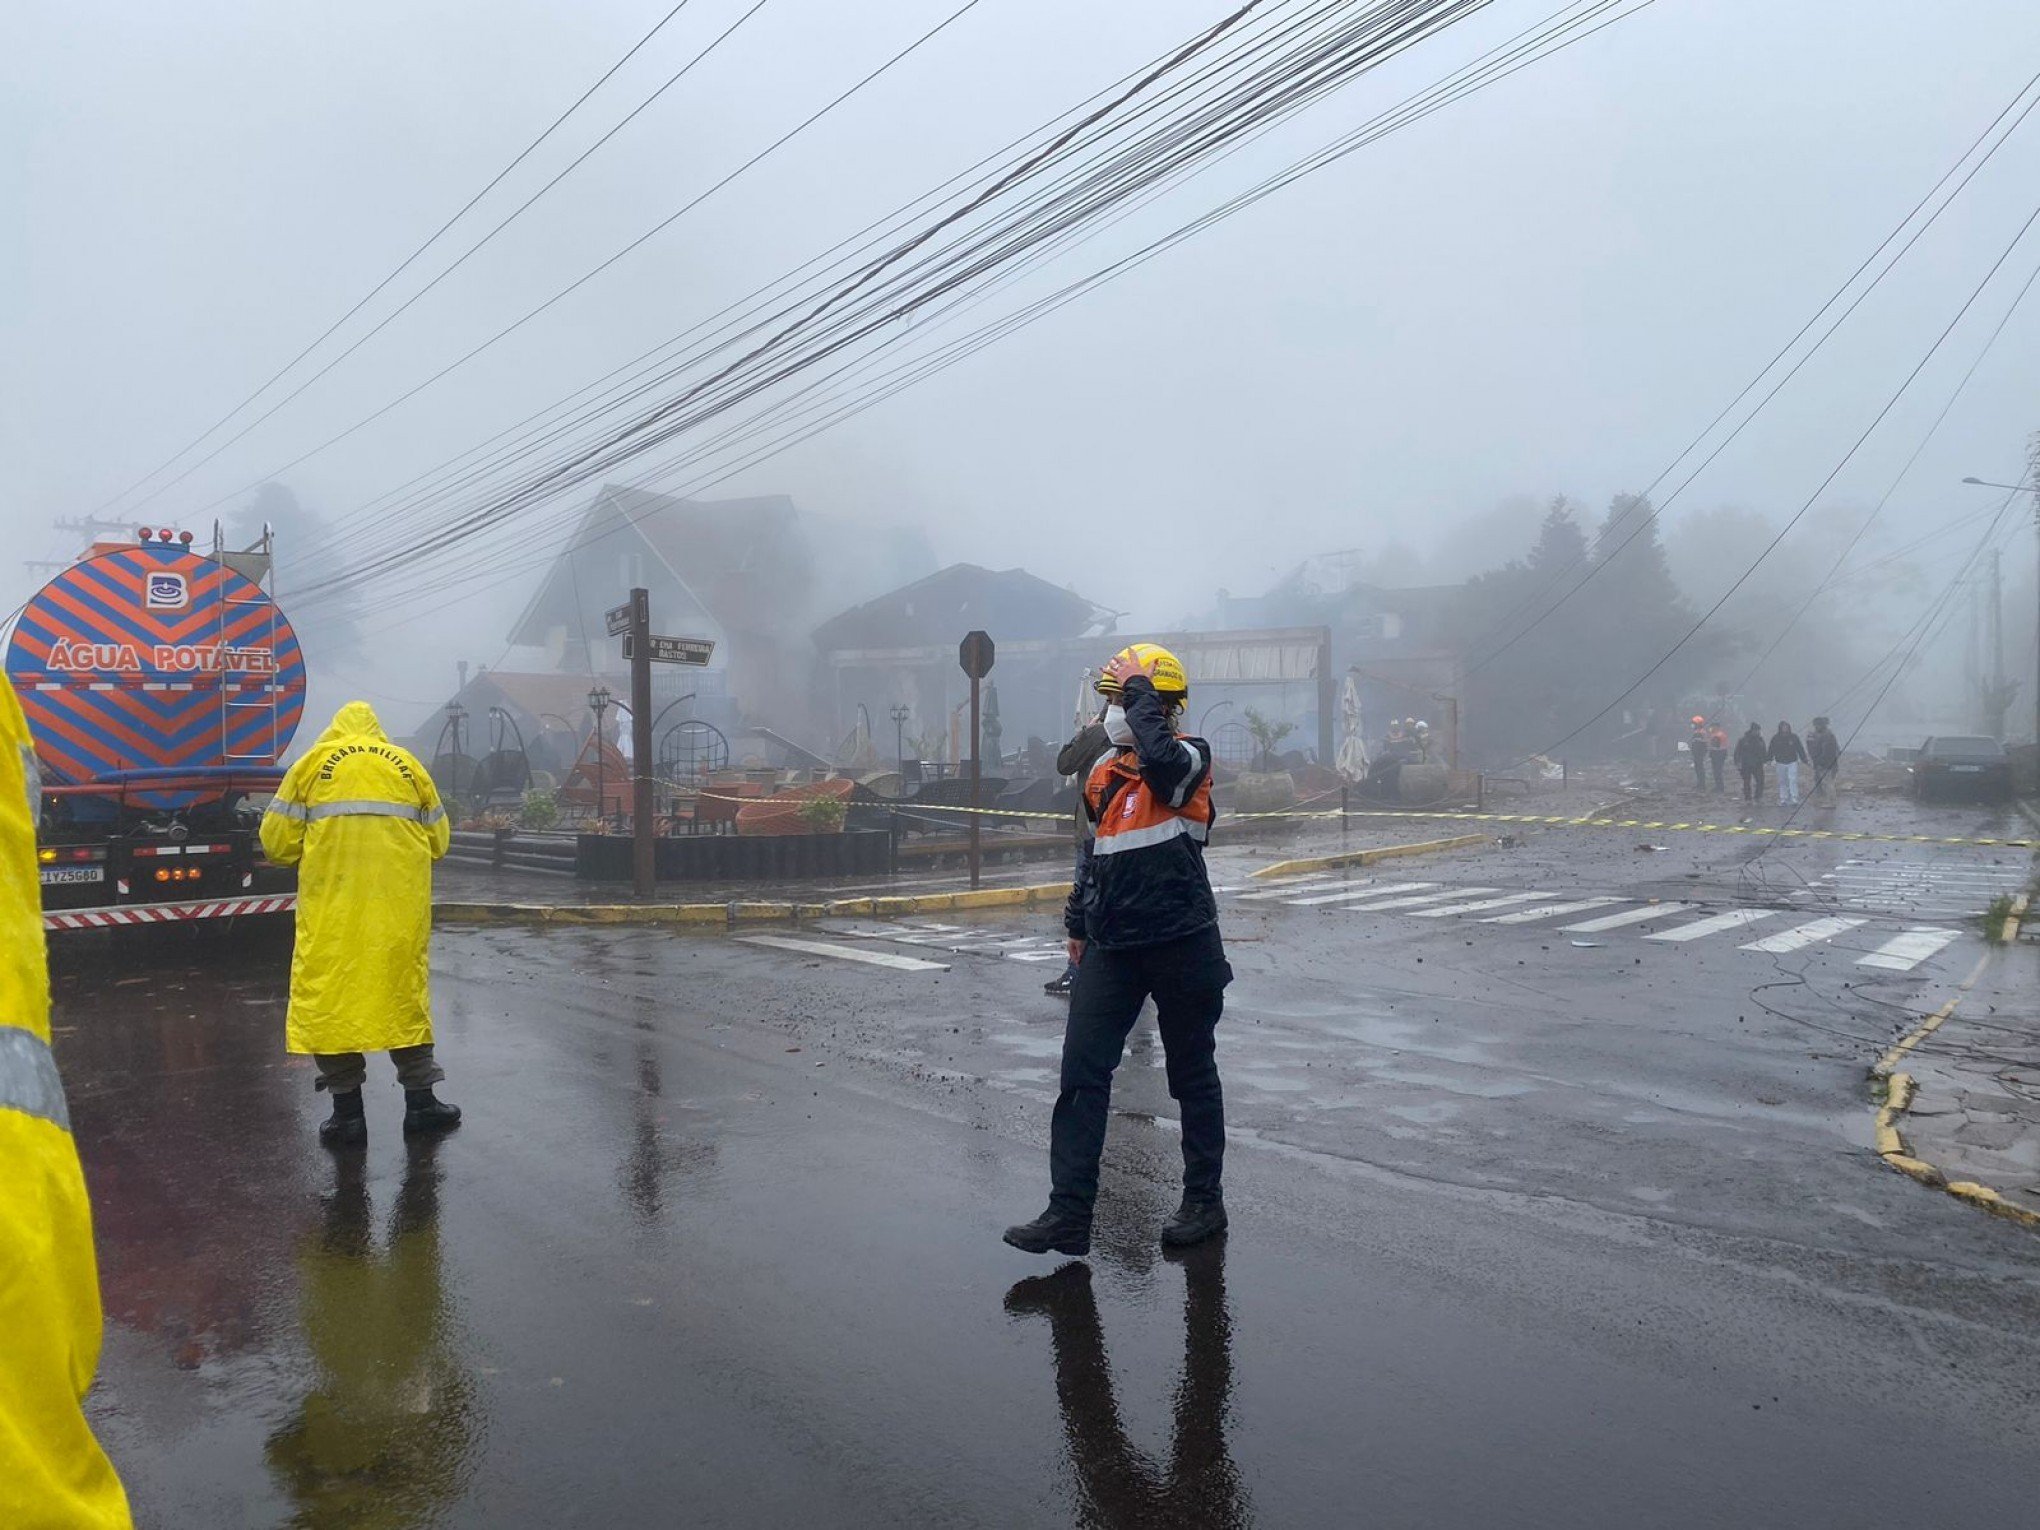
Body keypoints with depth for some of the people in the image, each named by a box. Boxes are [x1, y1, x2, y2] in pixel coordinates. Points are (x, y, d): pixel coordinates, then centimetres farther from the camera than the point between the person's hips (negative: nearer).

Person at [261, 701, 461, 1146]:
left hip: (332, 905, -2)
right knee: (404, 989, 12)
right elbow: (438, 838, 14)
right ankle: (420, 1101, 18)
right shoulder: (407, 764, 13)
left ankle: (347, 1110, 8)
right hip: (400, 904, 2)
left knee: (330, 993, 6)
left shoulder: (313, 764, 6)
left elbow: (277, 841, 3)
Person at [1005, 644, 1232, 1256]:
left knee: (1193, 1077, 10)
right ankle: (1069, 1214, 5)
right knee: (1082, 1074, 1)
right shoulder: (1105, 772, 12)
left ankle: (1204, 1202, 25)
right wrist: (1078, 925, 23)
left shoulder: (1189, 757, -8)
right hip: (1112, 947, 6)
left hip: (1181, 944, -6)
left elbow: (1161, 757, -34)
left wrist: (1139, 689, -20)